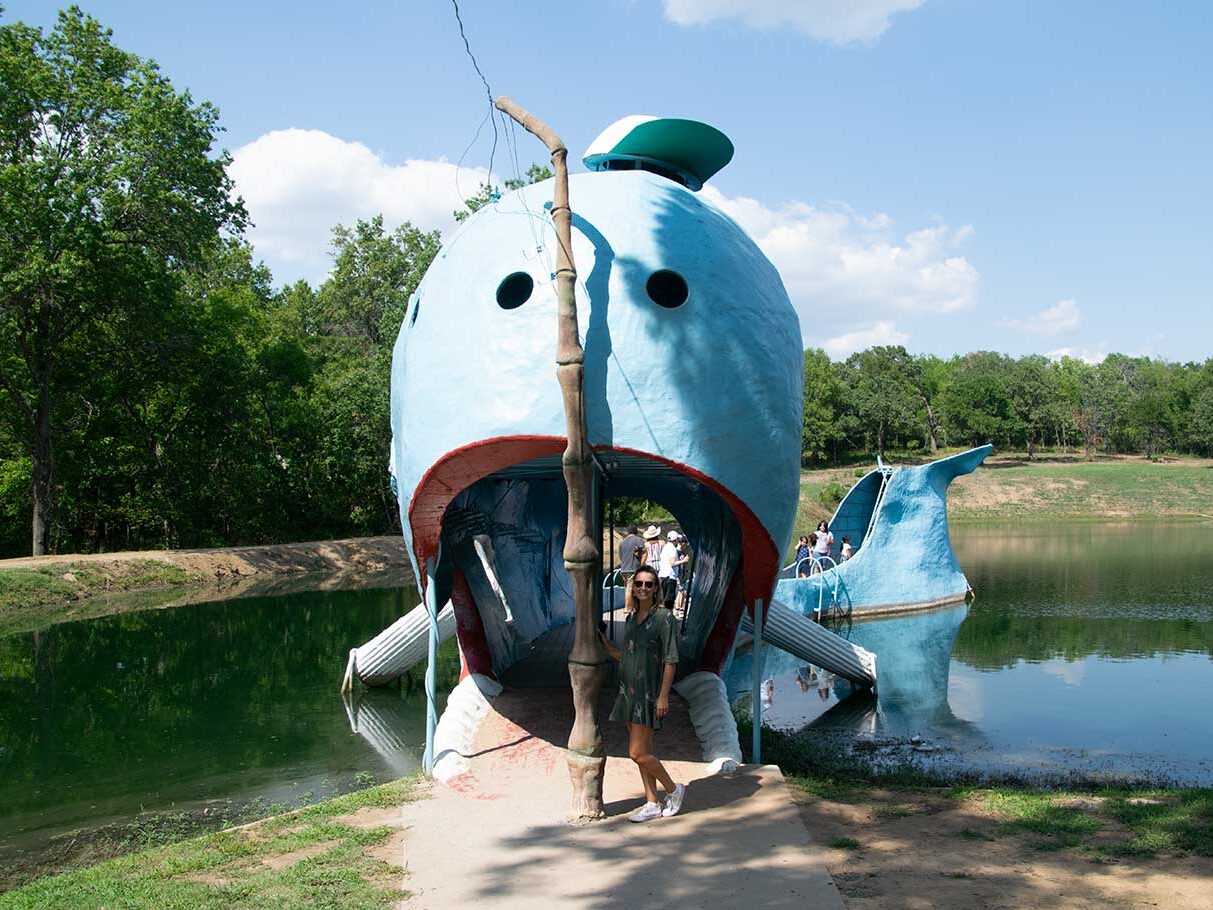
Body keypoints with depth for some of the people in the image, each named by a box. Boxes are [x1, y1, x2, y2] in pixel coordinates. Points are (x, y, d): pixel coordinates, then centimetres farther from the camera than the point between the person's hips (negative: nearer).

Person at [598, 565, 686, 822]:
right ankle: (652, 804, 20)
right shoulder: (631, 617, 11)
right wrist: (606, 646, 6)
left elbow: (671, 660, -13)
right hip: (629, 690, 7)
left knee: (638, 753, -9)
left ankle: (674, 789, 12)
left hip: (649, 692, -7)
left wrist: (663, 696, -17)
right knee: (643, 753, 11)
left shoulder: (664, 617, -11)